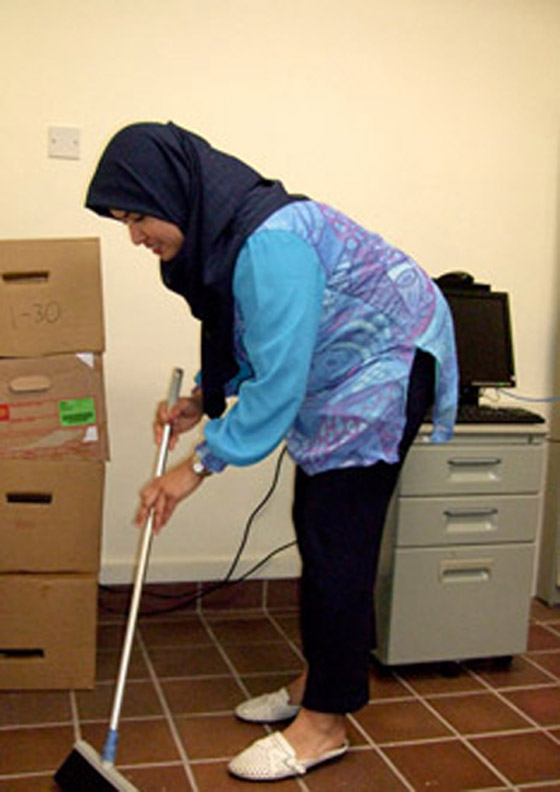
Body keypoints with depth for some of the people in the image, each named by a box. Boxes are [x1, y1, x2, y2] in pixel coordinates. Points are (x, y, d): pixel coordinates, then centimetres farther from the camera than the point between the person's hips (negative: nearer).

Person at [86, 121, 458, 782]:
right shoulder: (220, 234, 1)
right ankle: (319, 680, 28)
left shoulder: (271, 240, -30)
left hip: (385, 366, -10)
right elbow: (248, 338, 14)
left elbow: (279, 375, -31)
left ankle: (325, 723, 4)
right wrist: (202, 399, 1)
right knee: (315, 530, 13)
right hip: (334, 376, 10)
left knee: (336, 542, -8)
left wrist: (201, 464, -25)